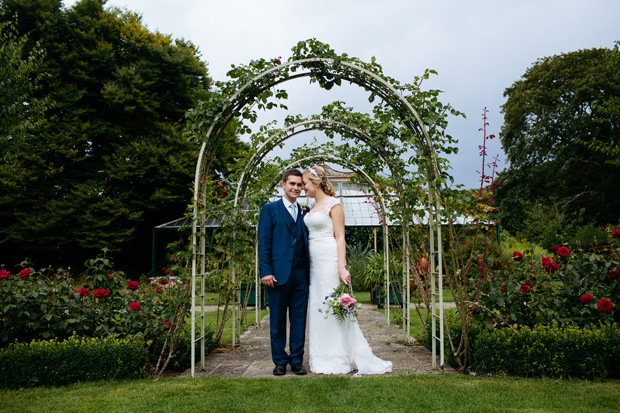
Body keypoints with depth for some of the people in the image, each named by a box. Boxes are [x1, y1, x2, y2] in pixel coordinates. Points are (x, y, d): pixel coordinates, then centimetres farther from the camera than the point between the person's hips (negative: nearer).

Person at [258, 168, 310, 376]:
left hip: (301, 273, 3)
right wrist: (265, 271, -10)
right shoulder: (270, 209, 3)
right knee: (277, 320, 5)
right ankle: (279, 361, 17)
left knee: (299, 319, 8)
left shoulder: (305, 212, 14)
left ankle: (297, 360, 18)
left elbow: (308, 241, 12)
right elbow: (264, 242, -2)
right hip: (279, 273, -3)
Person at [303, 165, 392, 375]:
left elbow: (340, 238, -12)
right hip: (315, 261, 8)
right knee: (318, 308, 10)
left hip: (329, 260, -8)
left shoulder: (333, 204, -8)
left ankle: (338, 360, 7)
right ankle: (326, 358, 19)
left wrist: (341, 267, -20)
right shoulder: (313, 206, 15)